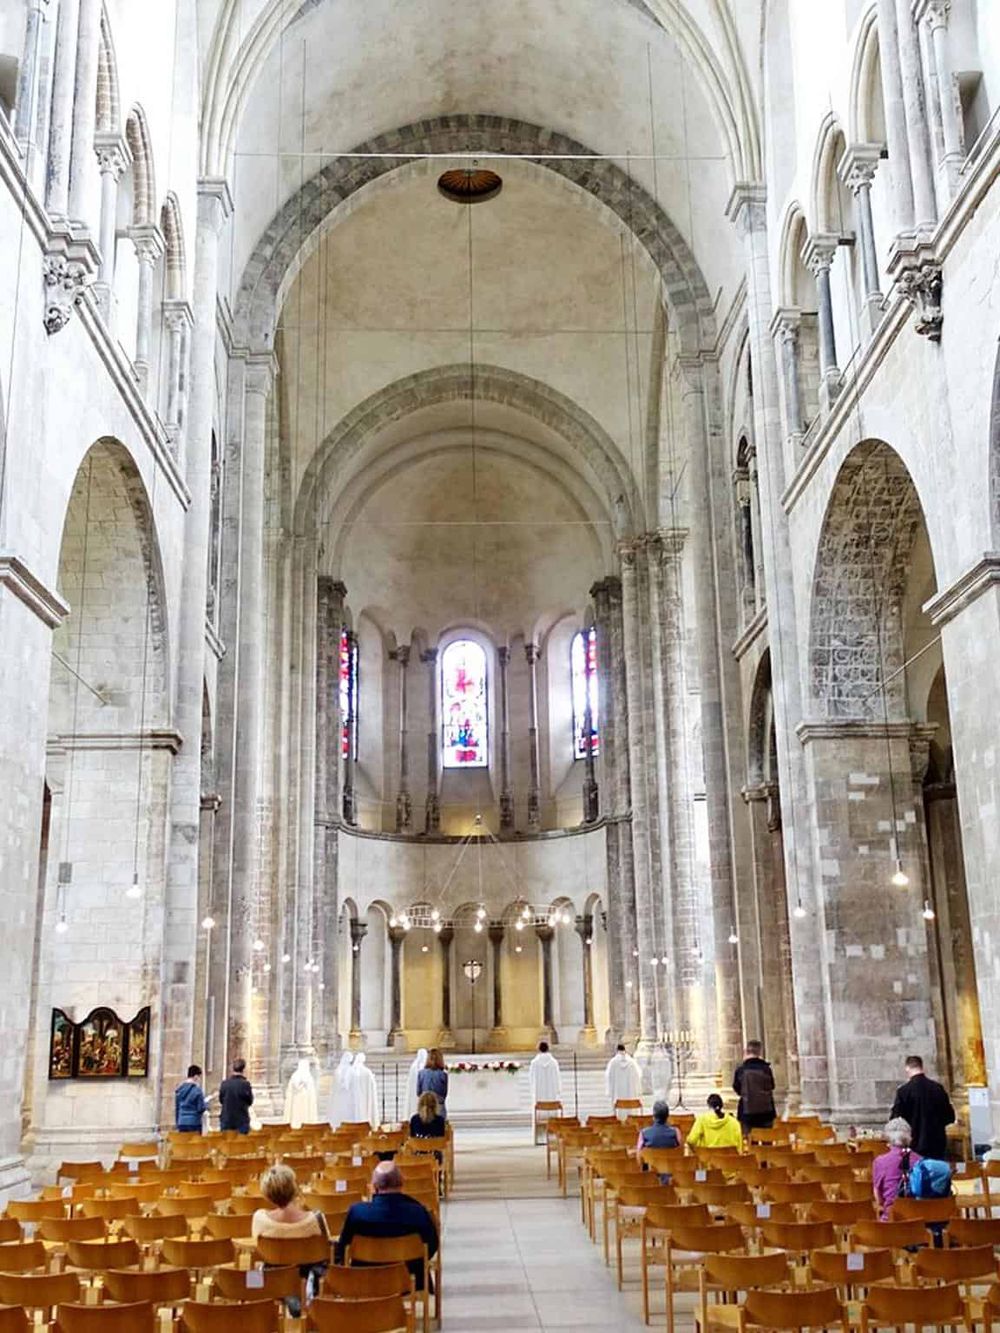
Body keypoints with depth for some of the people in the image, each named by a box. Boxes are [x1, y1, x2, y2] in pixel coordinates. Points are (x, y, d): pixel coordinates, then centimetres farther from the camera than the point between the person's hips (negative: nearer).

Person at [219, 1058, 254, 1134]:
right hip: (241, 1121, -3)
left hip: (226, 1120, 3)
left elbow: (221, 1100, 7)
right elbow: (250, 1101, -3)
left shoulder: (225, 1083, -3)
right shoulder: (245, 1084, -13)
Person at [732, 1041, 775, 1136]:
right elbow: (772, 1086, 7)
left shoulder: (740, 1069, -8)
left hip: (747, 1113, 0)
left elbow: (736, 1089, 4)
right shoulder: (766, 1069, -8)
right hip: (765, 1111, 0)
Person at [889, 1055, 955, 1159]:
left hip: (915, 1146, -4)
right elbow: (950, 1117, 7)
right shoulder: (938, 1088, -1)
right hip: (937, 1146, 4)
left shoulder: (903, 1090, -12)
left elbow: (895, 1119, -9)